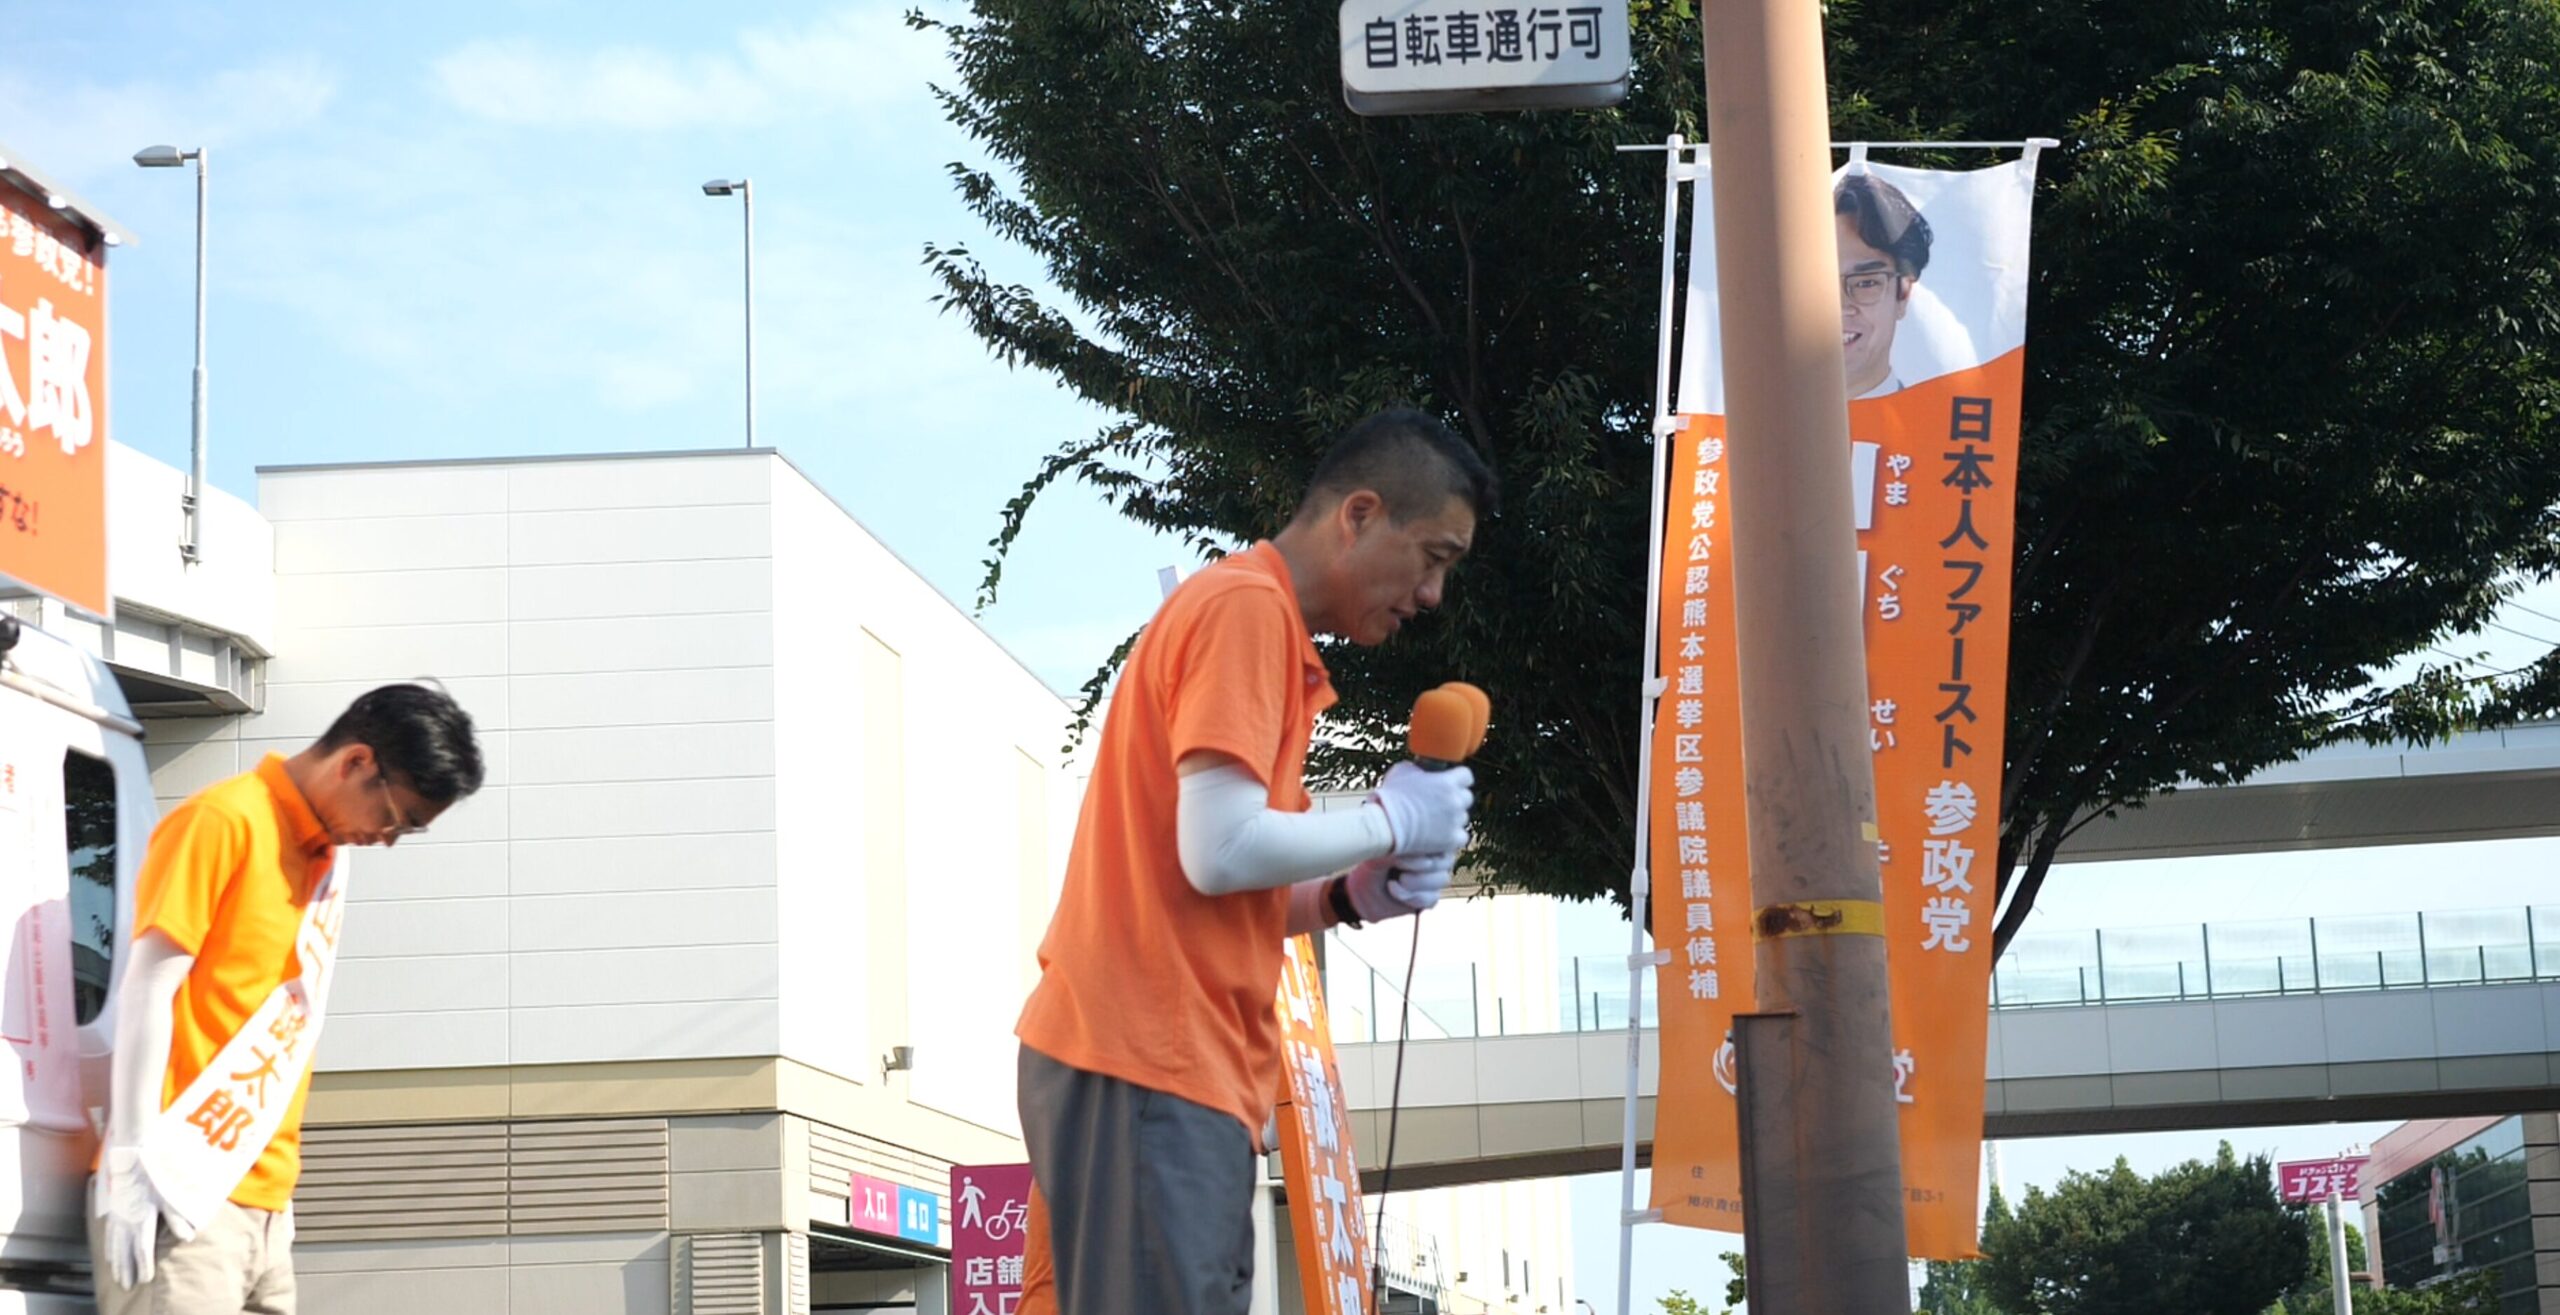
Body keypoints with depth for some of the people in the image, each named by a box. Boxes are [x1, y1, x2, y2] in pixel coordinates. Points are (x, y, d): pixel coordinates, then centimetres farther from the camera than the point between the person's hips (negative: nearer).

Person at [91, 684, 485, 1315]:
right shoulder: (224, 821, -6)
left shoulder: (327, 860, 17)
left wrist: (278, 1187, 14)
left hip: (262, 1203, 8)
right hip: (180, 1193, -8)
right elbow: (149, 985, -11)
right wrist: (131, 1166, -16)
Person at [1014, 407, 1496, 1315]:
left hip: (1175, 1066, 10)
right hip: (1147, 1067, -10)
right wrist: (1390, 820, -5)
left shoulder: (1256, 621, 21)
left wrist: (1351, 897, 6)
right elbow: (1220, 853, -18)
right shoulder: (1246, 607, -8)